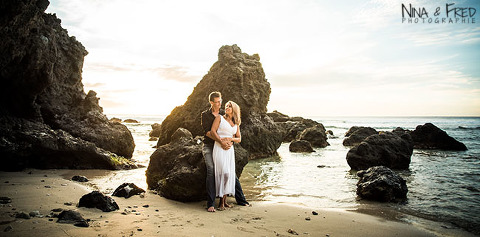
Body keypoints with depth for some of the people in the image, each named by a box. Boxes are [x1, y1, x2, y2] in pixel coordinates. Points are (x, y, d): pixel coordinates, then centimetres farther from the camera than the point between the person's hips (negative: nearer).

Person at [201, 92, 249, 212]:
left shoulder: (224, 114, 10)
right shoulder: (205, 115, 1)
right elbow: (207, 131, -12)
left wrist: (230, 142, -13)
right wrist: (221, 141, -23)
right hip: (208, 147, -3)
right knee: (211, 171, -22)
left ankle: (241, 200, 13)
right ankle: (210, 204, -21)